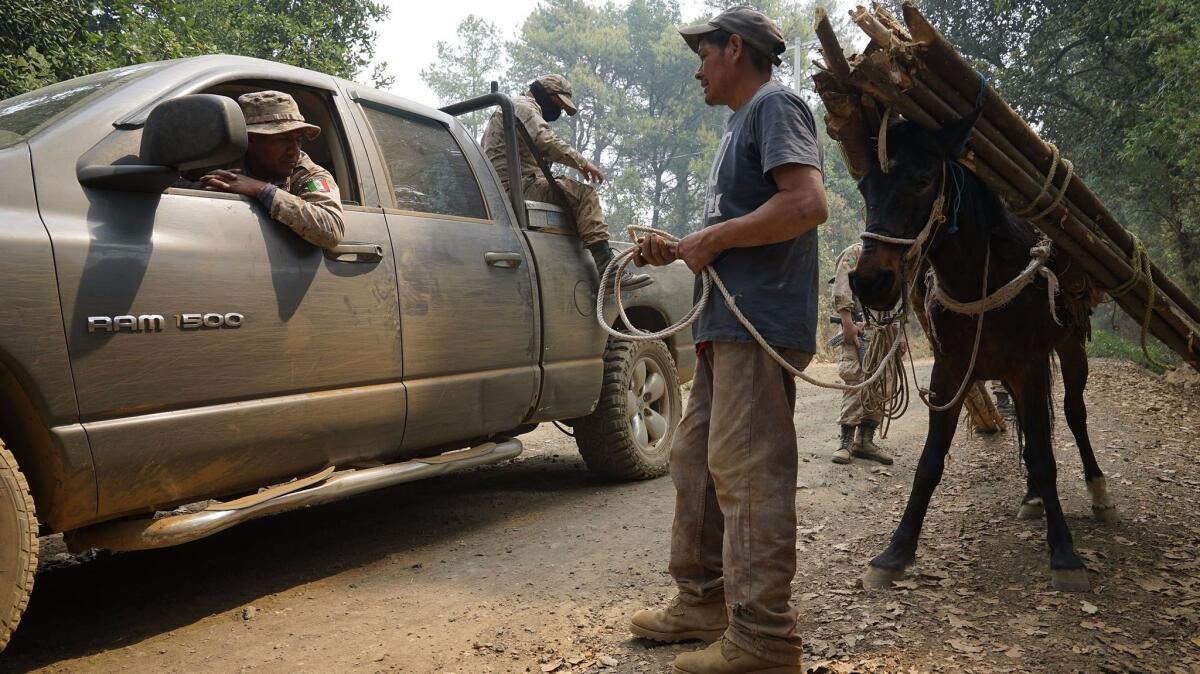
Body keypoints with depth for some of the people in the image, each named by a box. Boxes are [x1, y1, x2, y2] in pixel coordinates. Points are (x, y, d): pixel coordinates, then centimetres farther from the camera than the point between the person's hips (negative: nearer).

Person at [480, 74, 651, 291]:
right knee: (582, 194, -20)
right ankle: (607, 269, -30)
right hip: (518, 186, -11)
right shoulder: (523, 104, 1)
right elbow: (545, 141, -19)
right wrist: (582, 162, -15)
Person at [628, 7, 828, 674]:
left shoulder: (774, 104, -3)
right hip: (725, 324, 10)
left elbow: (807, 204, -19)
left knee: (748, 473, -9)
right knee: (695, 460, 13)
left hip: (758, 324, -10)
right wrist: (679, 250, 13)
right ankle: (702, 599, 24)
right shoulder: (739, 123, 26)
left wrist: (710, 239, -13)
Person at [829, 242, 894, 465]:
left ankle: (865, 441, 11)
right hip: (860, 328, -7)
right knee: (856, 383, -12)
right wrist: (847, 323, -20)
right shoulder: (855, 252, 2)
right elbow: (841, 290, -10)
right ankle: (846, 442, -8)